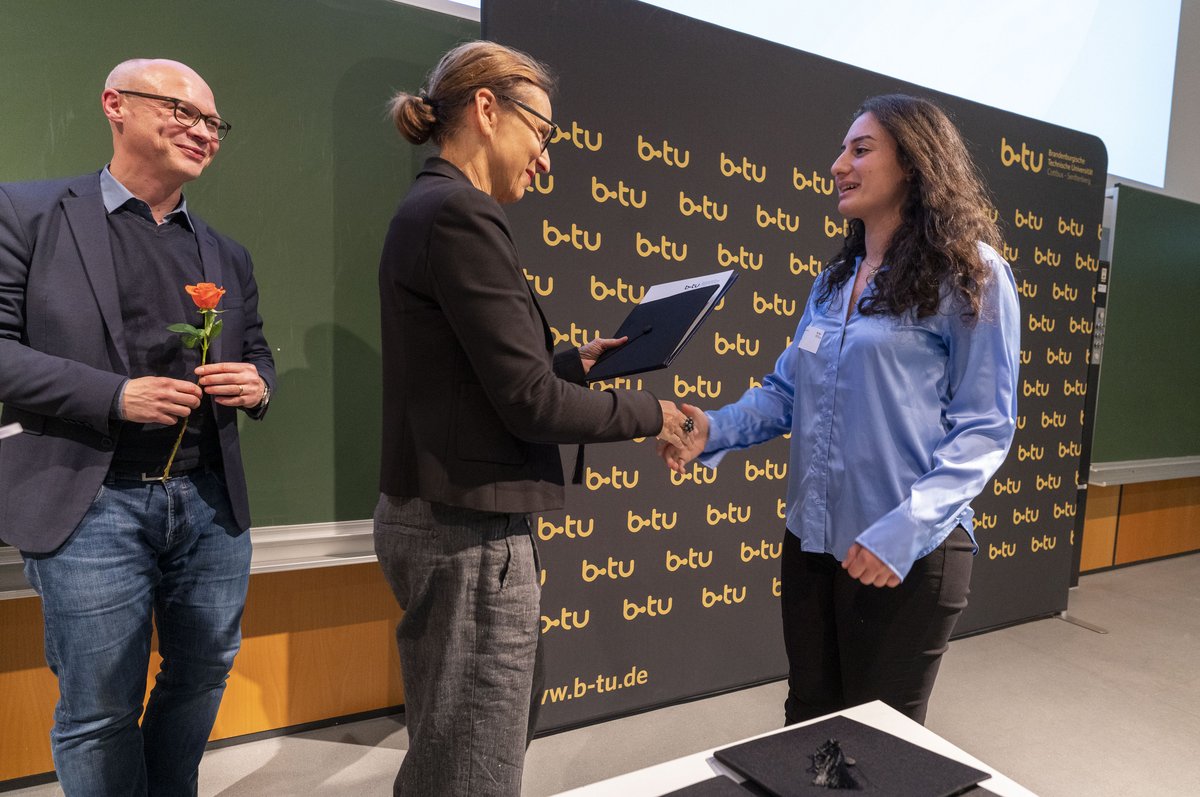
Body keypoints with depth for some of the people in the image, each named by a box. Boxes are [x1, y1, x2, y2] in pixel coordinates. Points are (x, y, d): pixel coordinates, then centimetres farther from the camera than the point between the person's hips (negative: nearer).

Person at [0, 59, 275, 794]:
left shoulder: (227, 256, 13)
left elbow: (256, 358, 16)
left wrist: (255, 383, -7)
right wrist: (114, 396, -19)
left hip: (211, 503, 5)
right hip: (91, 506, -4)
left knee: (201, 680, 17)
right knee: (99, 711, 7)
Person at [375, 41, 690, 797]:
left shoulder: (431, 210, 14)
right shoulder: (461, 215, -17)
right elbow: (529, 403, -19)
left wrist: (575, 361, 14)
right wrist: (649, 413, -5)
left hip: (448, 519, 10)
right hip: (471, 531, -10)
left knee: (502, 729, 26)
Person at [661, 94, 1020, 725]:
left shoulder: (971, 275, -7)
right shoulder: (834, 281, 11)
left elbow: (985, 427, -10)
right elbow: (786, 391, 11)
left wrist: (904, 530, -21)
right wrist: (715, 429, -8)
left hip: (907, 554, -5)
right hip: (811, 539, 6)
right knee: (807, 722, 20)